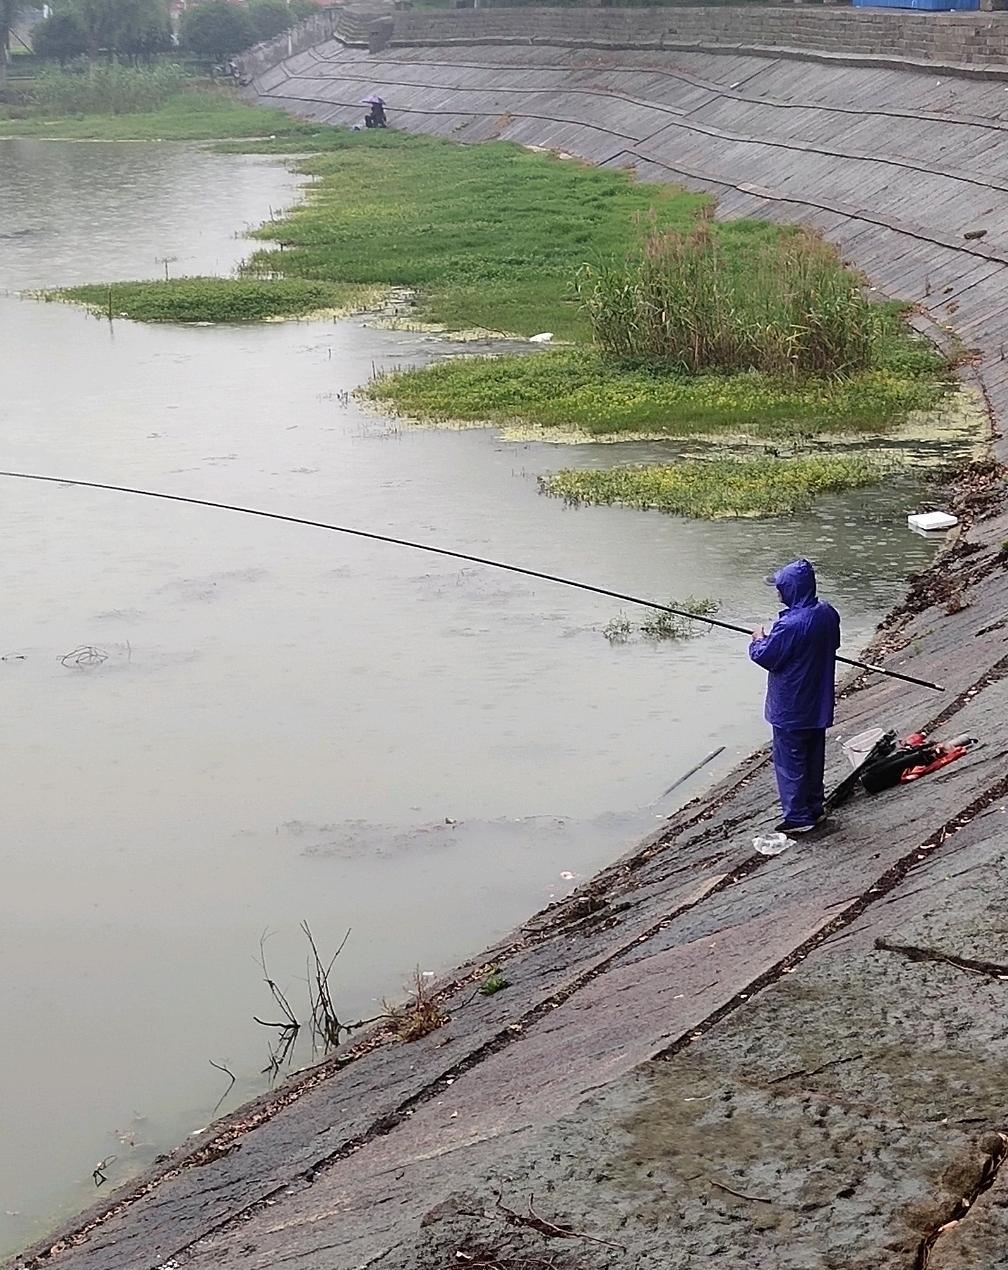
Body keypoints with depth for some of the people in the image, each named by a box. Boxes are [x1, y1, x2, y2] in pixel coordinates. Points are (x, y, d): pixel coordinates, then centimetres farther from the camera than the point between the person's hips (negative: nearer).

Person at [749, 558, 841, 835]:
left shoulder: (790, 625, -28)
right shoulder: (828, 613, -3)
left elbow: (766, 657, -20)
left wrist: (758, 640, 2)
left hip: (791, 710, -8)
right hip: (819, 704, 8)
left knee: (790, 762, 5)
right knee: (814, 757, 20)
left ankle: (797, 817, 9)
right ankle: (814, 808, 31)